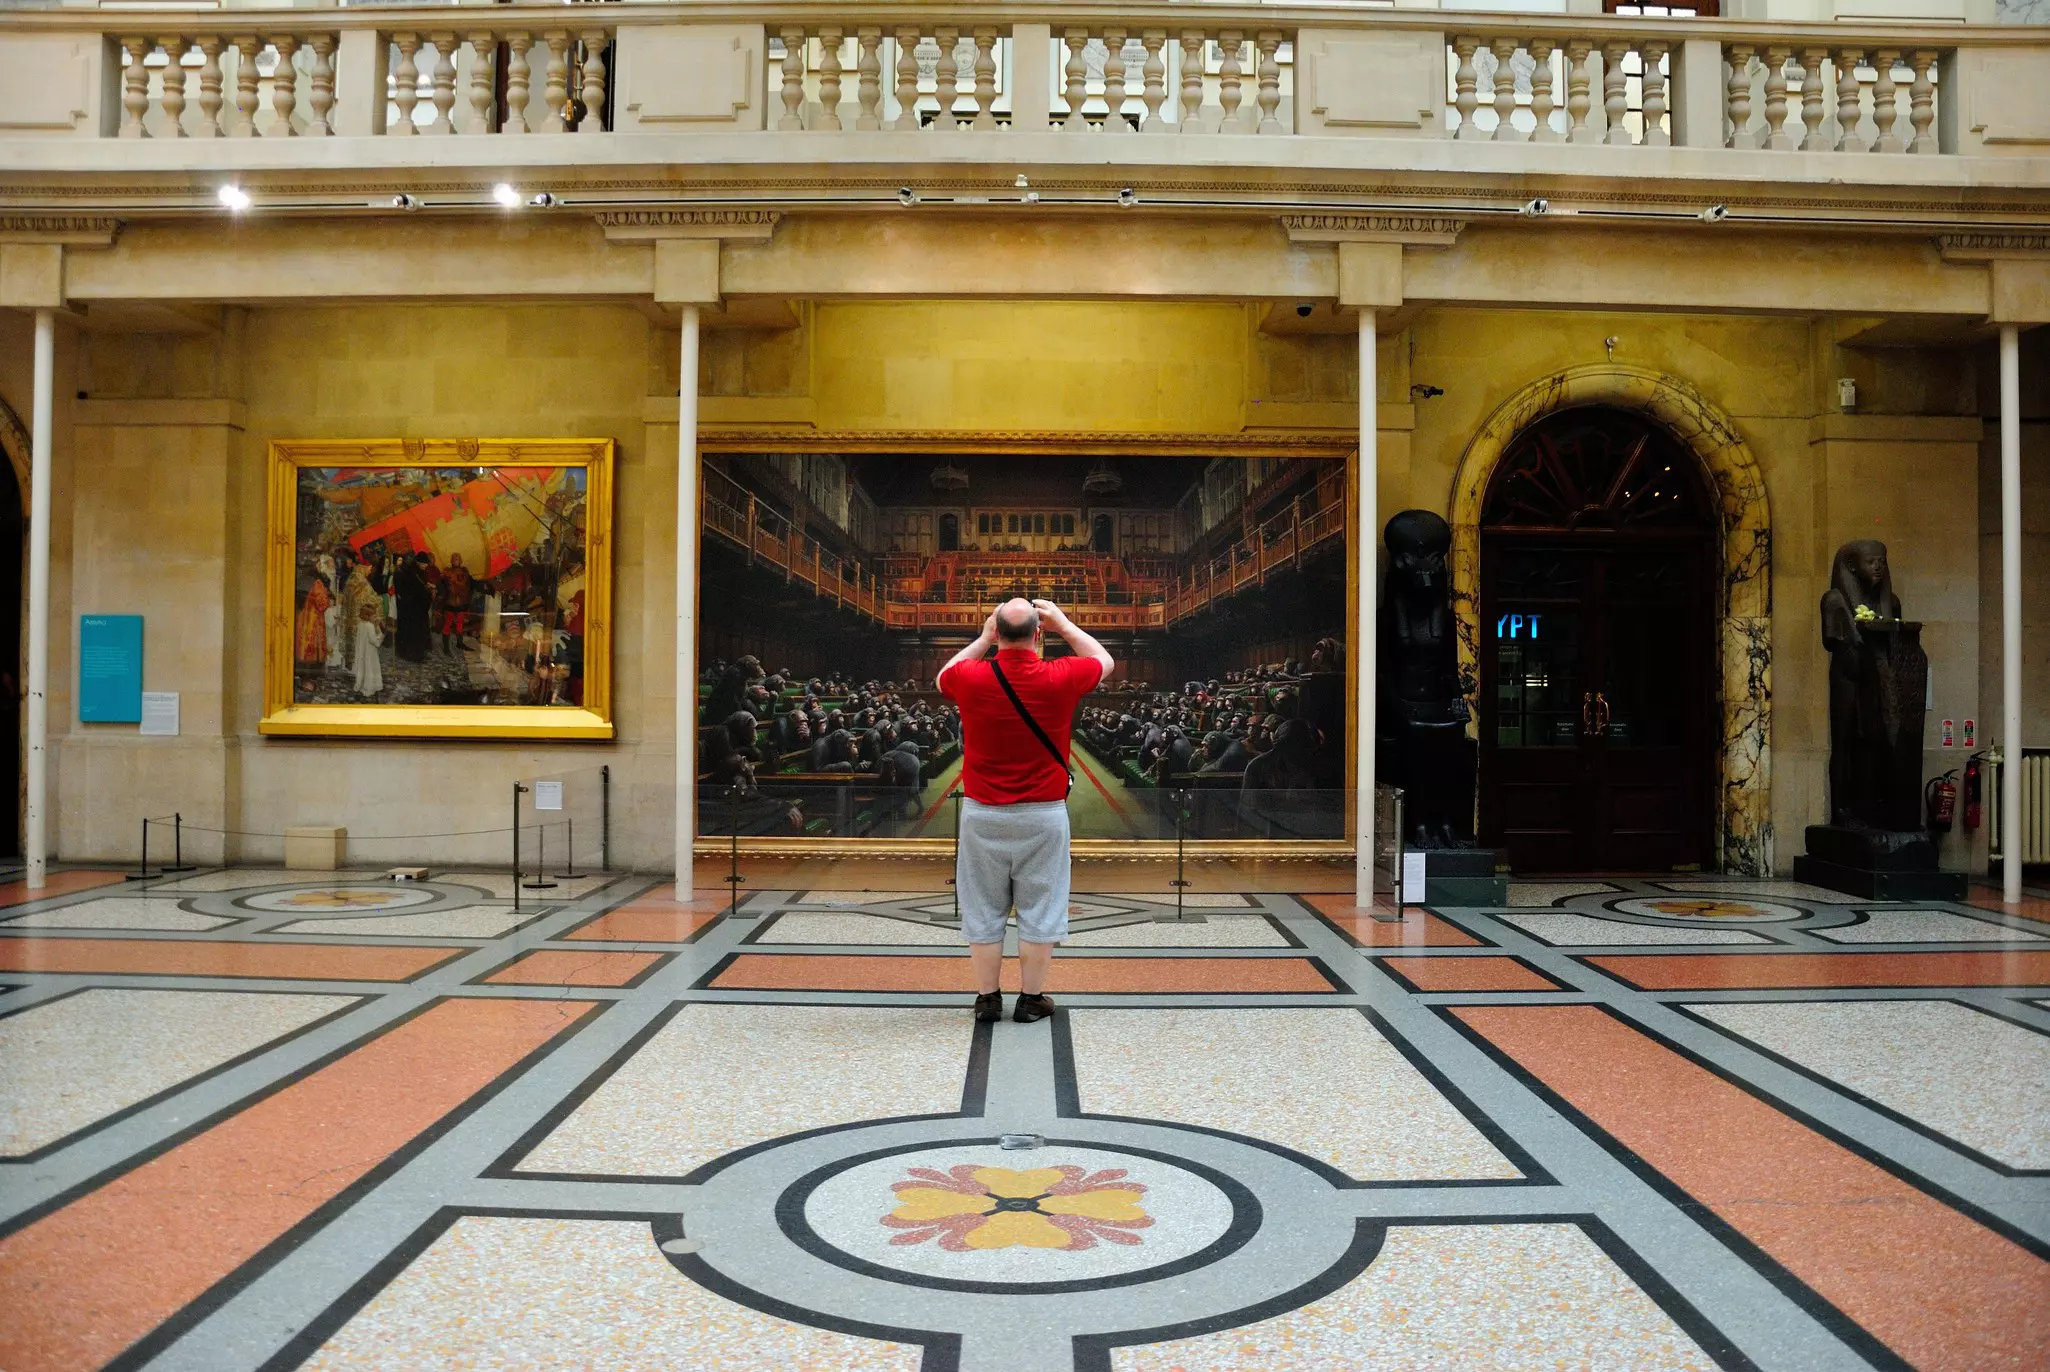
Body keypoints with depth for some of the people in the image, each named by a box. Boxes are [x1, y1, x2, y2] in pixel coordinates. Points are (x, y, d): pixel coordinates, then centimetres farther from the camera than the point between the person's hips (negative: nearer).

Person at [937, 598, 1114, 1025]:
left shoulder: (970, 677, -9)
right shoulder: (1059, 677, -11)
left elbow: (943, 677, 17)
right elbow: (1105, 662, 10)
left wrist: (983, 639, 17)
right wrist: (1064, 625, 14)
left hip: (982, 813, 1)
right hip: (1043, 814, -1)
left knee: (984, 909, 11)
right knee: (1039, 909, 8)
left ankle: (987, 998, 18)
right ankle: (1031, 998, 15)